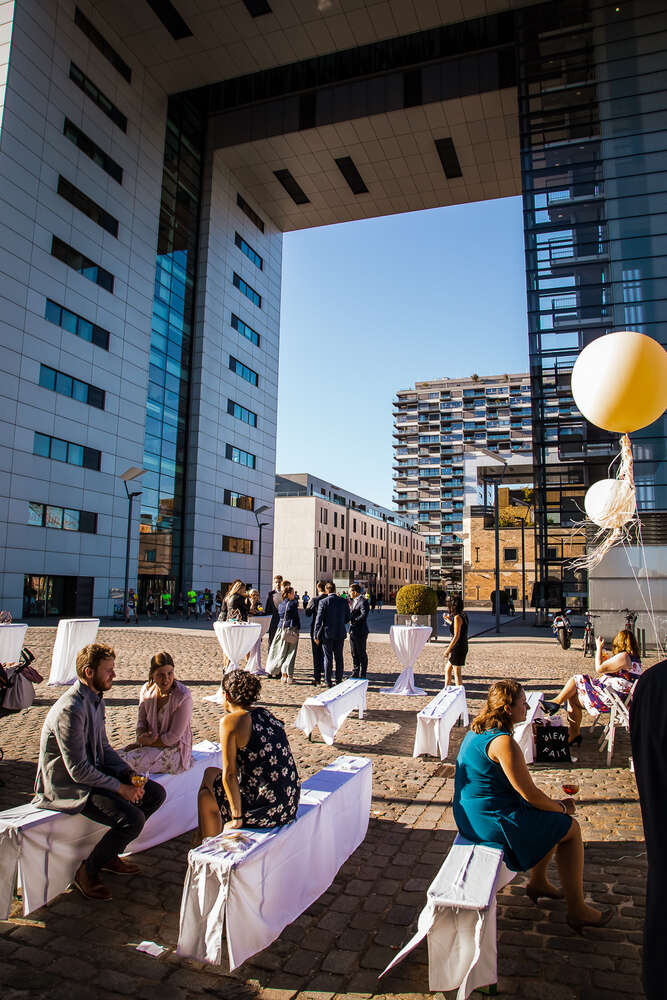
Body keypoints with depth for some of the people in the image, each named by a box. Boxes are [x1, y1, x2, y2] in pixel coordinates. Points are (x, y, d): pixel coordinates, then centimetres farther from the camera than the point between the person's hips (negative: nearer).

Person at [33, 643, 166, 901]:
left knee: (155, 793, 3)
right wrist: (120, 787, -18)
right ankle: (87, 872, 1)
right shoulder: (70, 710, -27)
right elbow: (78, 770, -25)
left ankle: (109, 854, 17)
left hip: (93, 771, 10)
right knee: (133, 818, -23)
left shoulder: (96, 699, 4)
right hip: (67, 786, -9)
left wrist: (130, 774, -1)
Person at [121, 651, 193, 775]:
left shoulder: (183, 696, -21)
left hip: (174, 750, -6)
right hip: (152, 744, 6)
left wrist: (146, 742, -12)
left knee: (130, 761, -23)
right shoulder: (147, 689, -3)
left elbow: (172, 738, -17)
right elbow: (141, 721, 8)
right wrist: (141, 737, -13)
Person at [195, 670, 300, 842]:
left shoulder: (230, 721, -12)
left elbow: (229, 775, -14)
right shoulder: (265, 713, 9)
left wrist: (237, 818, -7)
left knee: (205, 794, 16)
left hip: (266, 809, -7)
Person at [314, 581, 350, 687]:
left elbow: (319, 620, -10)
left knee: (328, 658, 5)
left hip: (327, 633, -3)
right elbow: (347, 618, 5)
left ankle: (328, 681, 7)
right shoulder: (343, 601, -2)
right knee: (339, 658, 13)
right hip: (340, 633, 3)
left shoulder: (323, 602, -11)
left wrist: (316, 635, -3)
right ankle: (339, 680, 16)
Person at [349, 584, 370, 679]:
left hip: (360, 631, -9)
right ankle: (355, 673, 24)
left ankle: (362, 675, 10)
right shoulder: (353, 601, 14)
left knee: (362, 654, 2)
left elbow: (364, 615, -24)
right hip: (352, 631, 9)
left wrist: (354, 621, -15)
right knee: (354, 653, 15)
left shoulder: (363, 601, -15)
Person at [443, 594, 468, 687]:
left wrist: (448, 649, -18)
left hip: (458, 647, -9)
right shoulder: (463, 615, 8)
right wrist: (447, 619, 33)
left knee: (457, 672, 0)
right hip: (463, 646, 9)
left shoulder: (457, 617, -19)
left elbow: (456, 636, -21)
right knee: (447, 669, 18)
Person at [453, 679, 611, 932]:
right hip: (492, 820, -10)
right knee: (571, 828, 5)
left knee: (553, 820, 26)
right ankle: (576, 910, 14)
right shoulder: (503, 742, -25)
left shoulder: (477, 731, 6)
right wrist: (561, 807, 0)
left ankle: (538, 882, 37)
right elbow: (530, 794, -19)